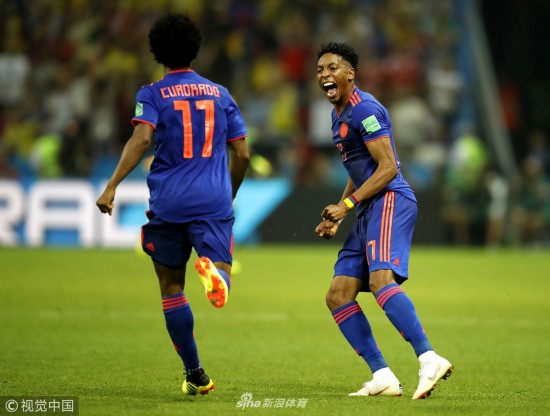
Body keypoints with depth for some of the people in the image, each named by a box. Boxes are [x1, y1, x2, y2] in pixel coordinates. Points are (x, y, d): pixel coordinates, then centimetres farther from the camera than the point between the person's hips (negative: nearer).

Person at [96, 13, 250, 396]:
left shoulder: (153, 95, 3)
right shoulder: (220, 94, 13)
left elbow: (141, 139, -15)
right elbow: (242, 154, 12)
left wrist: (112, 186, -18)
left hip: (167, 203, -1)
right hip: (214, 201, 1)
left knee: (172, 289, 12)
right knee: (221, 270, -8)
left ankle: (196, 375, 11)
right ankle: (213, 271, -48)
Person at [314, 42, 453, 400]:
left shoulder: (364, 108, -9)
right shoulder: (339, 115, 21)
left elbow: (388, 168, -16)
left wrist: (346, 205, -16)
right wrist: (336, 217, 21)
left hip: (391, 201, -10)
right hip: (370, 210, 10)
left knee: (380, 279, -30)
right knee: (338, 296, 3)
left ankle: (429, 359, -39)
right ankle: (383, 377, -1)